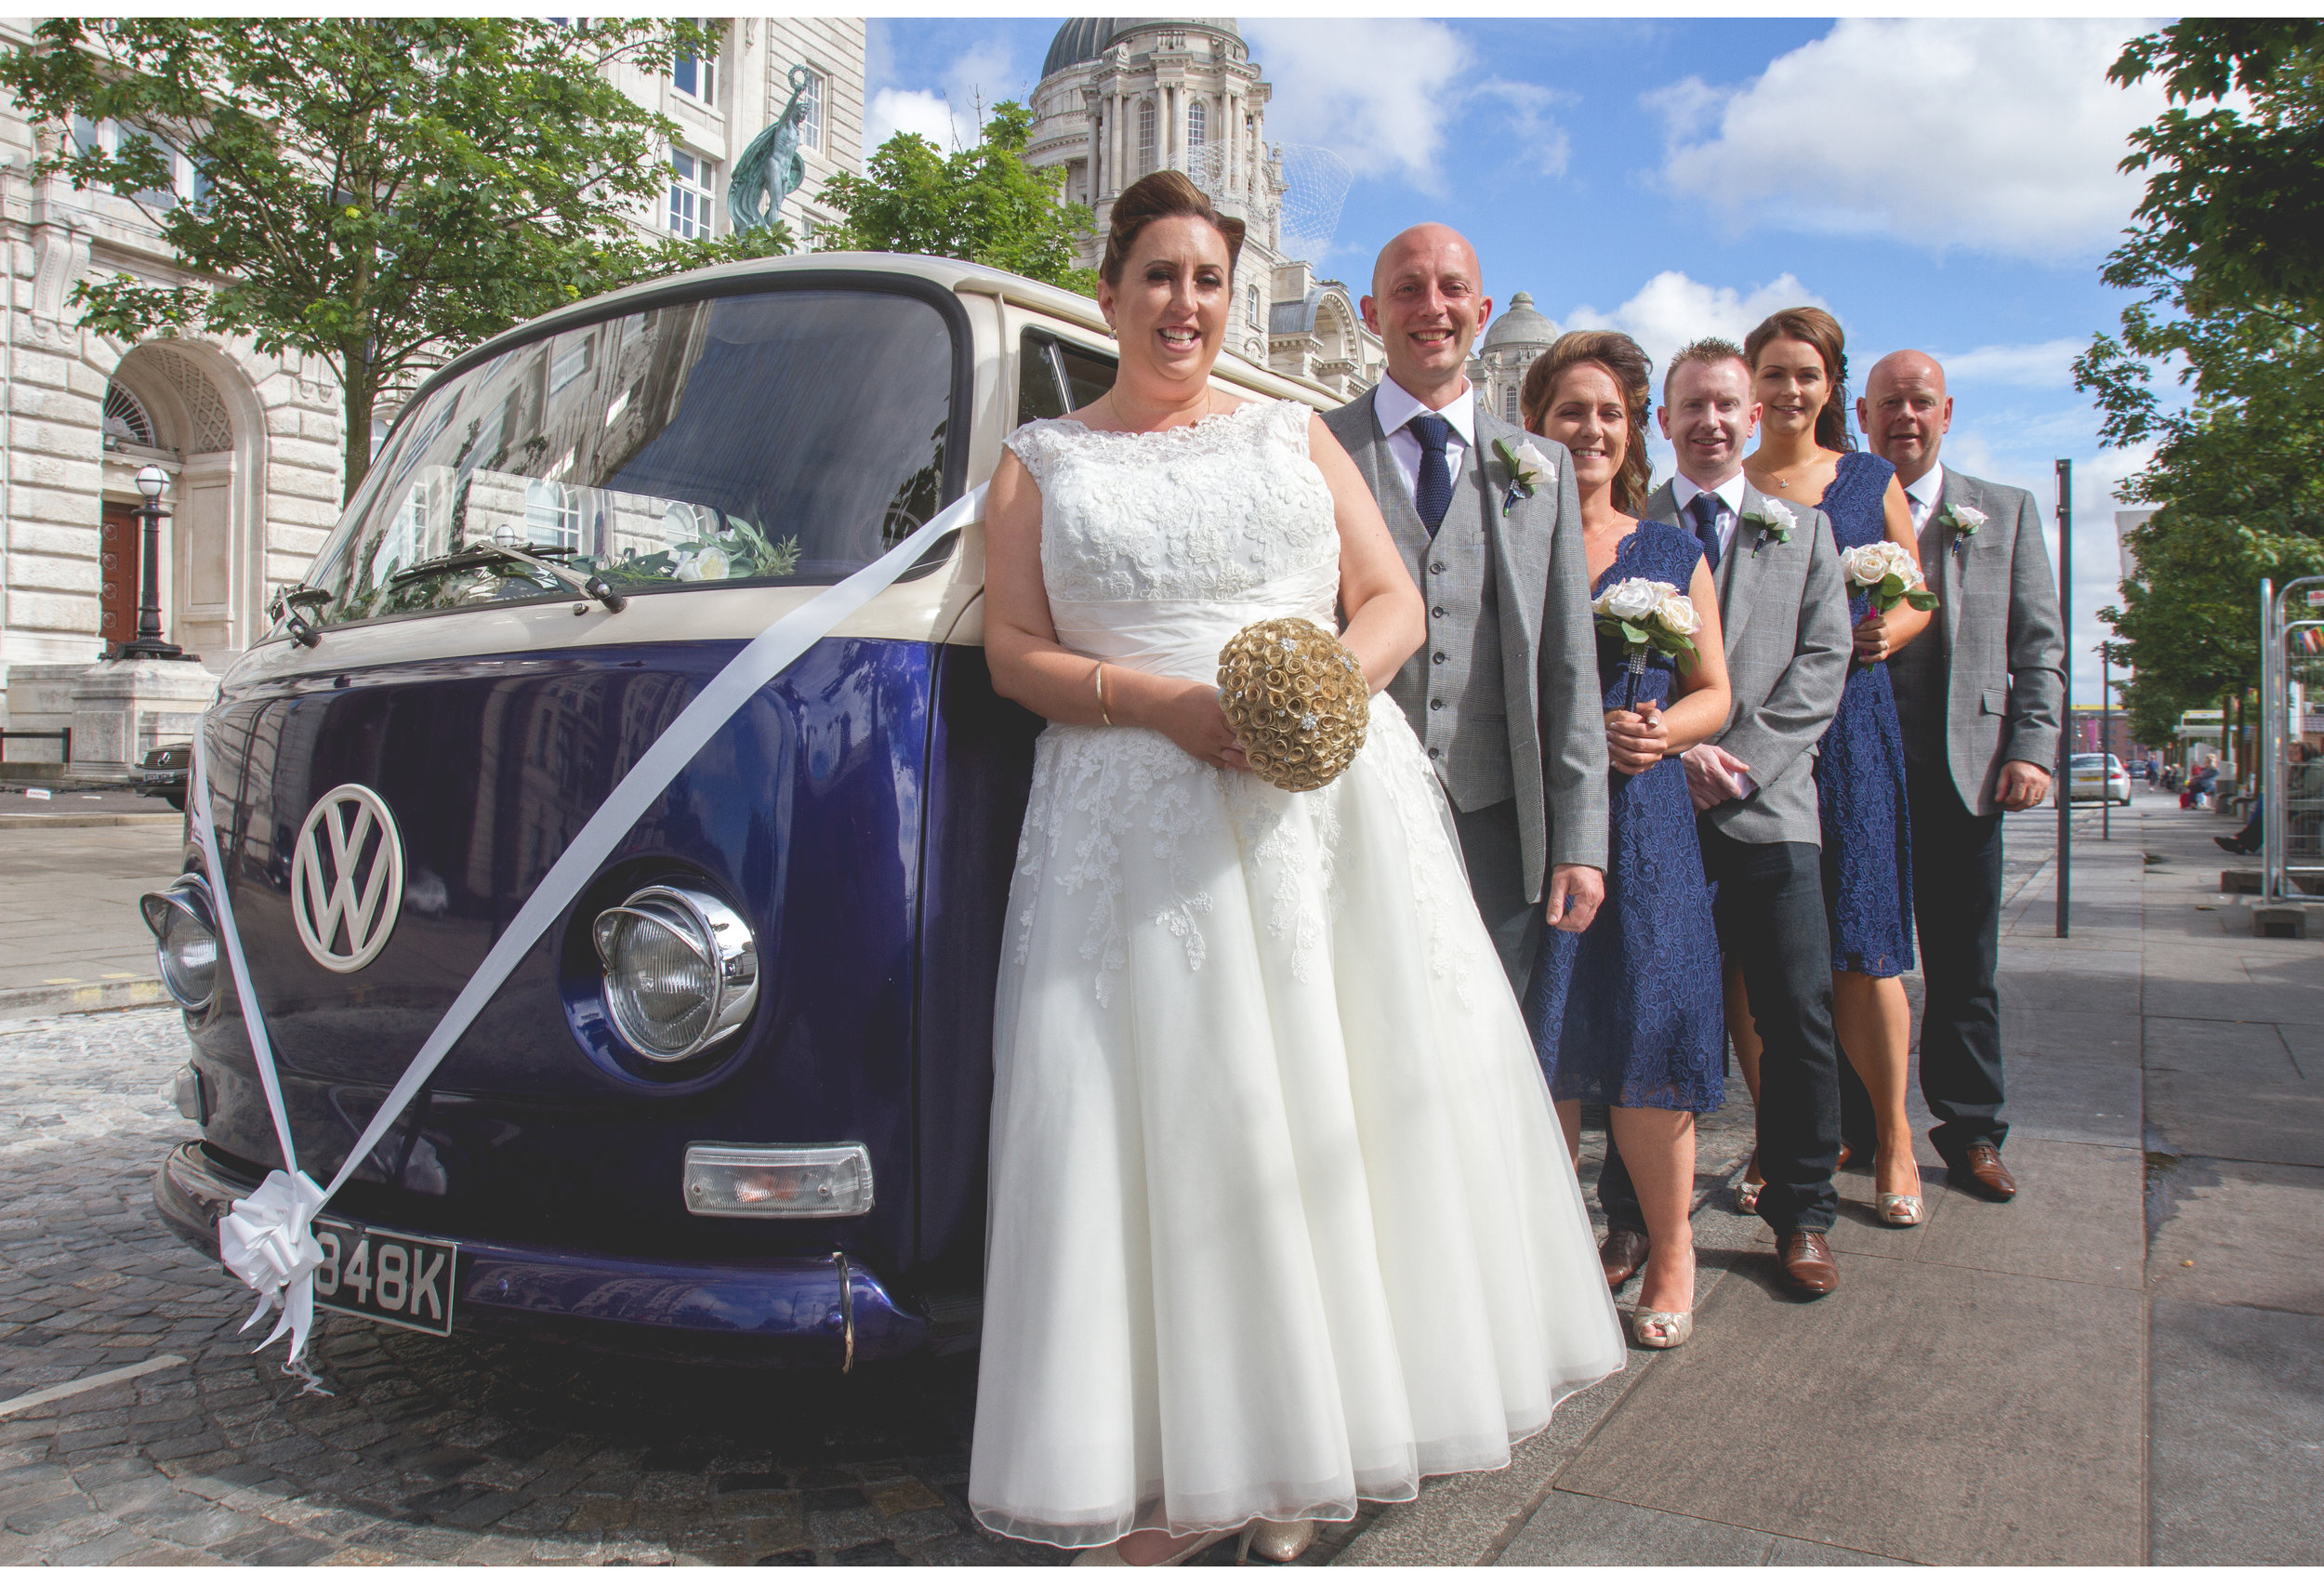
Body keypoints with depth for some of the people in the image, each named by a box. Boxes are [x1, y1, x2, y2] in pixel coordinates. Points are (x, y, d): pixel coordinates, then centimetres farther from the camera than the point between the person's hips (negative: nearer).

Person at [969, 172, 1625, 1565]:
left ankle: (1335, 1427, 16)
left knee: (1349, 1103, 2)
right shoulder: (1043, 463, 13)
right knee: (1172, 1120, -4)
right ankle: (1187, 1464, 6)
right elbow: (1014, 652, 3)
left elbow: (1395, 602, 11)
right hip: (1140, 825, -1)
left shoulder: (1293, 435, 17)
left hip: (1334, 801, 2)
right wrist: (1162, 700, -13)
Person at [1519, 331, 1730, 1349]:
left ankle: (1669, 1249, 16)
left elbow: (1713, 691, 14)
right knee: (1539, 1038, 0)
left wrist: (1664, 728, -7)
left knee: (1649, 1027, -3)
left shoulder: (1674, 553, 14)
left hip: (1645, 817, 1)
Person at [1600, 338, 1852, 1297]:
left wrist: (1738, 756, -7)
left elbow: (1823, 661, 6)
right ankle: (1635, 1216, 14)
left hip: (1769, 805, 2)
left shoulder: (1803, 529, 16)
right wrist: (1680, 749, -10)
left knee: (1798, 1016, 2)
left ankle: (1802, 1215, 17)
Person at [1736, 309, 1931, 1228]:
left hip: (1849, 724, 0)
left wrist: (1890, 630, -7)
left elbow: (1919, 598, 15)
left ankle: (1891, 1138, 15)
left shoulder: (1871, 481, 13)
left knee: (1860, 946, -3)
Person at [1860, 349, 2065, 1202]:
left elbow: (2039, 645, 10)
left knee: (1966, 965, 7)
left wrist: (2032, 748, -1)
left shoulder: (2007, 512, 14)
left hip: (1964, 770, 2)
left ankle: (1970, 1131, 19)